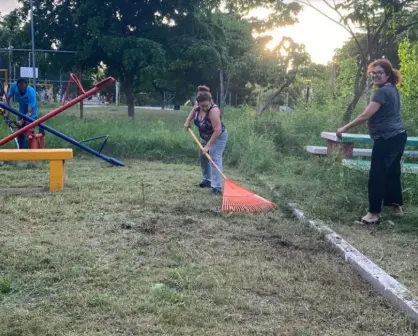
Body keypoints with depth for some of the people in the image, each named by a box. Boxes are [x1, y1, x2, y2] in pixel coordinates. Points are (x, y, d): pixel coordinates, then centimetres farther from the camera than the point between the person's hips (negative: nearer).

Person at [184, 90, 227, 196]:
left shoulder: (213, 111, -37)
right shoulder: (197, 108, -15)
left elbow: (217, 131, -39)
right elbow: (193, 111, 14)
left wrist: (208, 146, -36)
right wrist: (187, 122, 0)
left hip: (218, 137, -8)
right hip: (205, 137, 8)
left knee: (215, 159, -18)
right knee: (203, 158, 18)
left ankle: (217, 187, -22)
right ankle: (207, 180, 37)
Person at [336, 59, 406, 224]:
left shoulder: (383, 91, -16)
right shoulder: (392, 90, 15)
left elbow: (365, 115, -20)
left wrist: (345, 128, -14)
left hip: (387, 138, -10)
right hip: (398, 136, 10)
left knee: (377, 175, -6)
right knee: (392, 171, 18)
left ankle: (374, 213, -4)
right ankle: (397, 206, 26)